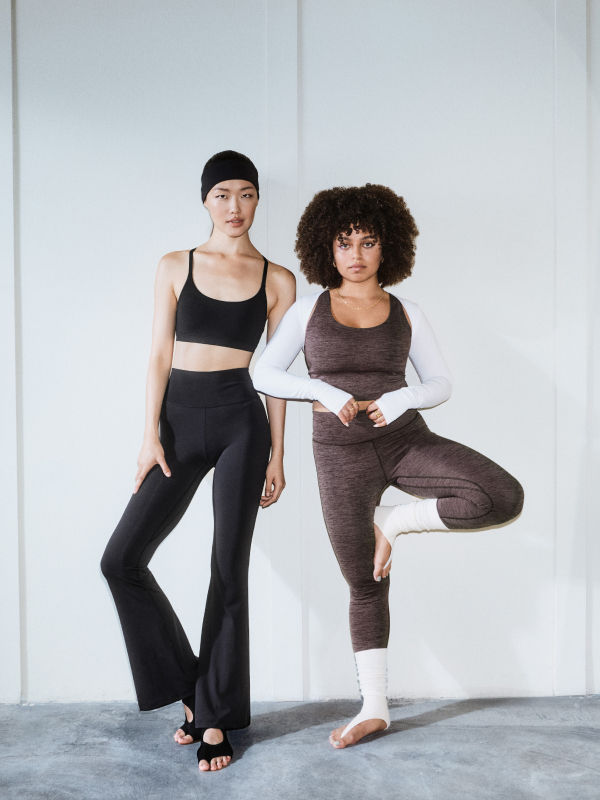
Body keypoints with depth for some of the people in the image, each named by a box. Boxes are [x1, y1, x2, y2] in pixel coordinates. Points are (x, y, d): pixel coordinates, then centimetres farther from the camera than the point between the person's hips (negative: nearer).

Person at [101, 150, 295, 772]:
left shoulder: (277, 280, 5)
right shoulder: (175, 267, 8)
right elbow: (160, 355, 4)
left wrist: (277, 453, 3)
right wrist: (150, 436, -3)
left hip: (241, 422, -2)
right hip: (180, 421, 2)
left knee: (229, 571, 1)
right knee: (123, 559, -5)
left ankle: (215, 718, 16)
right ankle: (189, 686, 14)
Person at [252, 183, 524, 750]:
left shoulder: (406, 314, 6)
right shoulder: (309, 310, 4)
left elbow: (441, 383, 8)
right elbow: (263, 374, 1)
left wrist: (404, 399, -13)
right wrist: (323, 391, -13)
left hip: (406, 440, 1)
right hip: (341, 454, -1)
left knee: (503, 498, -22)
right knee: (365, 585, 6)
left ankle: (391, 522, 0)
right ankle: (374, 708, 23)